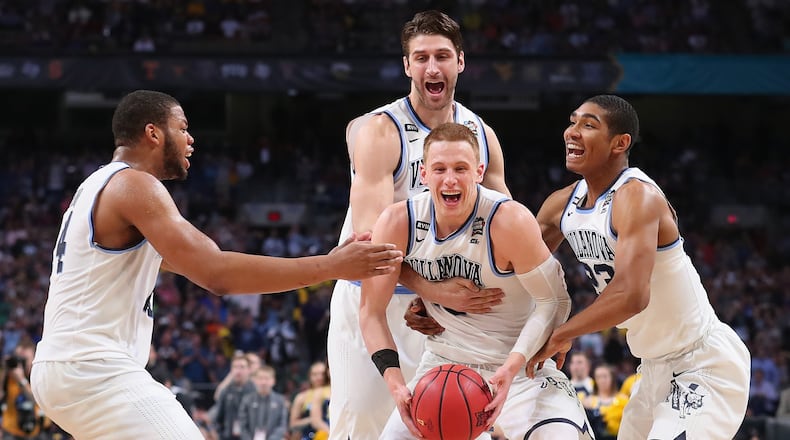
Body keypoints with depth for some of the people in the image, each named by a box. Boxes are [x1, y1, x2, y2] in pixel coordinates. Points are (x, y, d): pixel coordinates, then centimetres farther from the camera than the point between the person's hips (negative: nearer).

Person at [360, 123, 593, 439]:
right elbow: (371, 311, -6)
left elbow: (553, 301, -17)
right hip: (445, 362, 4)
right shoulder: (397, 224, -13)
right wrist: (395, 383, -19)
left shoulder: (510, 221, -23)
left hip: (517, 364, -3)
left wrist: (511, 368, -29)